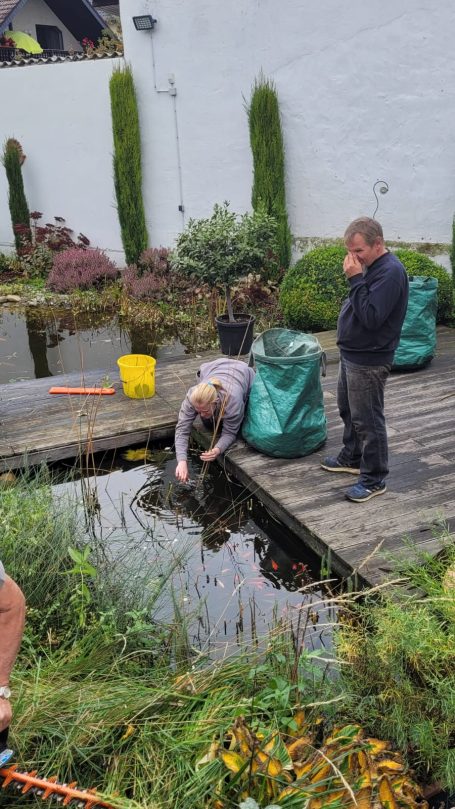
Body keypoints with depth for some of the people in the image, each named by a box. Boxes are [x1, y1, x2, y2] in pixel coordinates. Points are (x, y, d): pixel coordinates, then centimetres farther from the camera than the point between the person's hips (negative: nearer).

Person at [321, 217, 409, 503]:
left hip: (369, 361, -10)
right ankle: (352, 457, 42)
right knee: (348, 410, 23)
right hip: (352, 354, 10)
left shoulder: (391, 272, -22)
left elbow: (371, 317, -30)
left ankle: (375, 479, 14)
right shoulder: (370, 266, 8)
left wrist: (356, 279, -27)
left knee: (368, 419, 0)